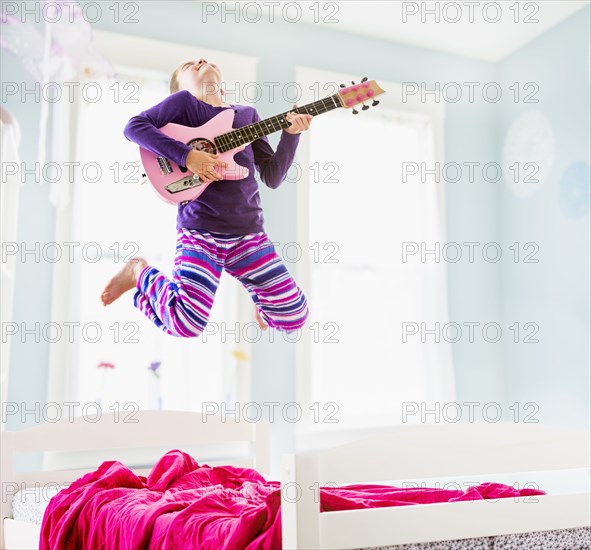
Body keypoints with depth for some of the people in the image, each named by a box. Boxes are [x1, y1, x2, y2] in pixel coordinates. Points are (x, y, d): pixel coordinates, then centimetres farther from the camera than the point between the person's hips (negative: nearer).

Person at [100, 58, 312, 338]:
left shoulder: (247, 113, 16)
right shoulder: (184, 101, 6)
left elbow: (272, 177, 11)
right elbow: (134, 126, -8)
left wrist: (291, 133, -1)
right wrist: (186, 155, -17)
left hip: (249, 230, 4)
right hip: (201, 228, -4)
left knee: (294, 315, -3)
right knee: (188, 321, -19)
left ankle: (259, 299, 32)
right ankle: (140, 273, 11)